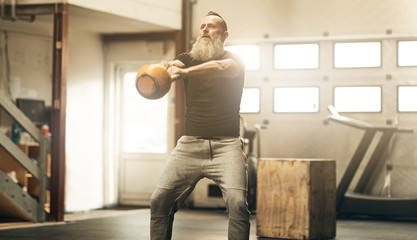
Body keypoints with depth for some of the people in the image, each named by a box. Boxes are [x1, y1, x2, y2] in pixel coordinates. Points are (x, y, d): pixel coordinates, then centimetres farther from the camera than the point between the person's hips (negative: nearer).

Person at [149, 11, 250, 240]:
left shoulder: (234, 60, 3)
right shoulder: (188, 59, 13)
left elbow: (220, 67, -22)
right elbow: (173, 66, -10)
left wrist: (184, 72, -39)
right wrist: (165, 67, -36)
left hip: (226, 145, -3)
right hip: (189, 143, 3)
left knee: (237, 202, -21)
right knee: (159, 200, -6)